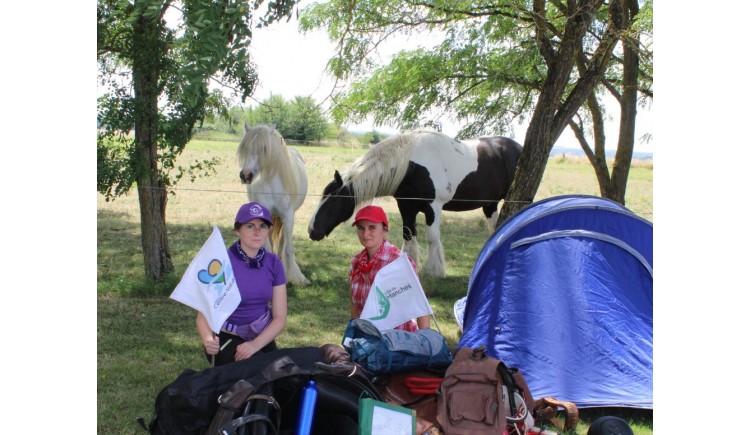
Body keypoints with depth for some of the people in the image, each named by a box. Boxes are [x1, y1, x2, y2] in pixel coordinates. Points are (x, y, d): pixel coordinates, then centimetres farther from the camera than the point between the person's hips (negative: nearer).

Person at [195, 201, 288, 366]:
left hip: (262, 336, 5)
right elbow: (203, 314, -18)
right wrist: (208, 340, -40)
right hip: (226, 339, -5)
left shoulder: (273, 263, -6)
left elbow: (280, 318, -7)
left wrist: (255, 344, -24)